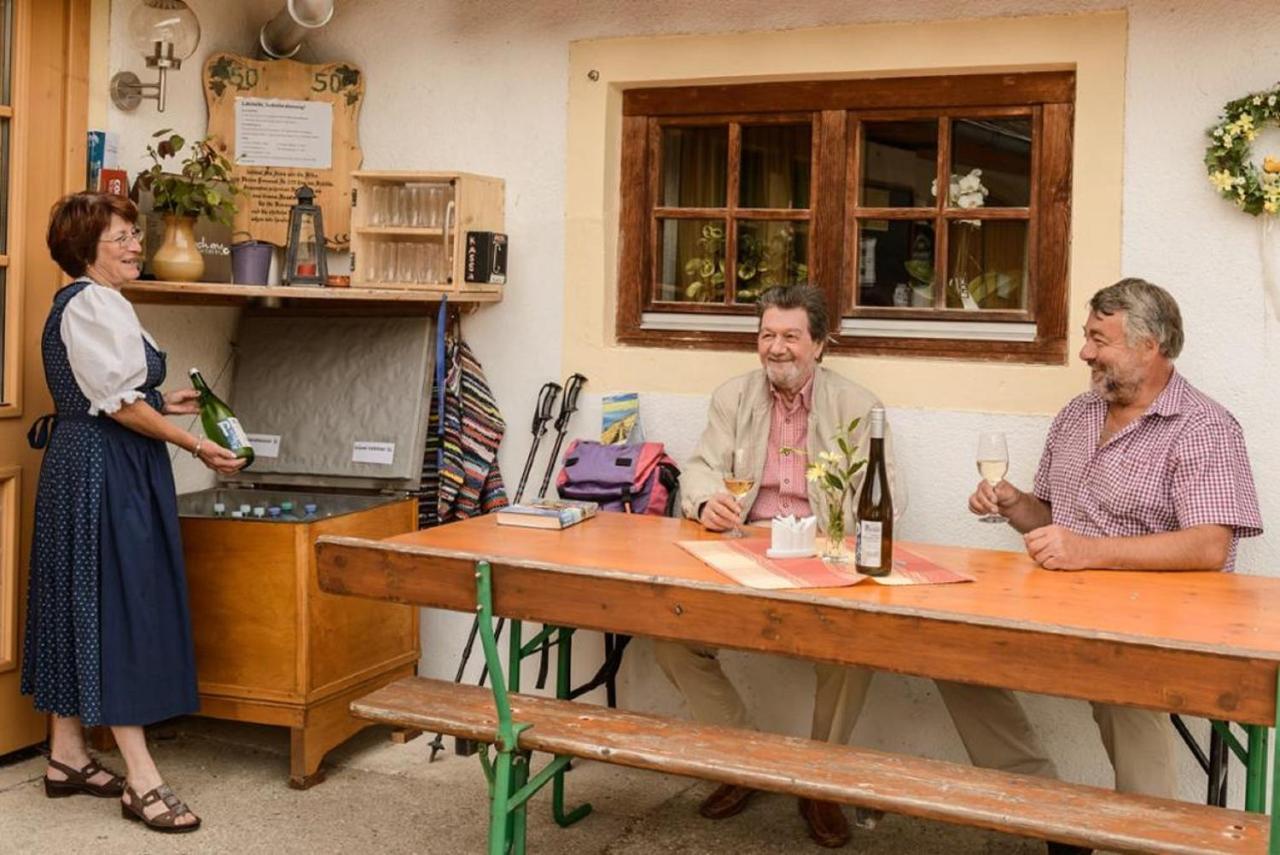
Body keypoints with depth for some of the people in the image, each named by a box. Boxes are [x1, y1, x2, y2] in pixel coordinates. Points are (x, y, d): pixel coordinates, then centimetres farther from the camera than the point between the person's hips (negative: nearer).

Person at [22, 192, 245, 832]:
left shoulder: (79, 302, 17)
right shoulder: (92, 304, -15)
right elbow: (119, 403, -20)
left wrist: (161, 404, 16)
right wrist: (195, 445, -17)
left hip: (81, 463, 11)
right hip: (105, 471, -11)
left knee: (80, 606, 14)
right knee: (118, 607, -9)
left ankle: (67, 757, 24)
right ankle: (141, 781, -5)